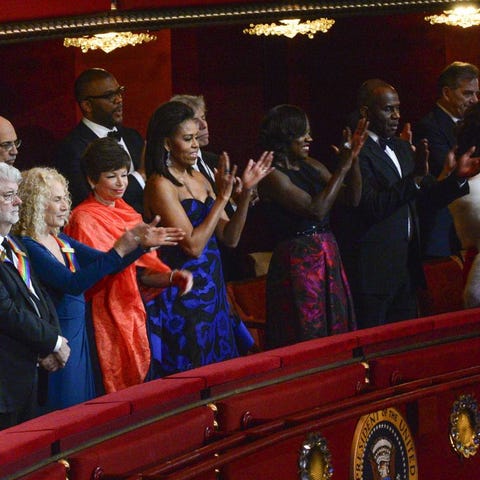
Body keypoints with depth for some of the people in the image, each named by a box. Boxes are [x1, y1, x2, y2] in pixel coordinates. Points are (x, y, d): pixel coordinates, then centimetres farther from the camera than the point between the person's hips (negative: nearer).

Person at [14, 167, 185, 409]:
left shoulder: (62, 241, 11)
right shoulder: (28, 247, -16)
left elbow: (106, 265, 12)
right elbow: (73, 284, -25)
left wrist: (142, 243, -3)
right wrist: (120, 249, -28)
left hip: (78, 337, 9)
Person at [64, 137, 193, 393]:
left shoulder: (127, 213, 14)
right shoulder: (84, 218, -8)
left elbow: (139, 273, 13)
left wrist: (171, 277, -4)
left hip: (131, 313, 7)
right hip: (106, 314, -7)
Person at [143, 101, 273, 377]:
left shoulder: (198, 178, 11)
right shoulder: (160, 185, -12)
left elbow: (229, 238, 8)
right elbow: (193, 245, -18)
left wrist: (245, 192, -4)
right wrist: (222, 197, -16)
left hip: (212, 290, 8)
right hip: (183, 297, -8)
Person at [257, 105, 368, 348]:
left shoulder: (311, 166, 10)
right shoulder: (272, 175, -12)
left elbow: (352, 198, 8)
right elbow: (316, 209, -22)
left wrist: (354, 157, -4)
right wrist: (343, 167, -17)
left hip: (328, 259, 8)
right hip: (298, 262, -8)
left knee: (336, 333, 10)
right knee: (308, 337, -3)